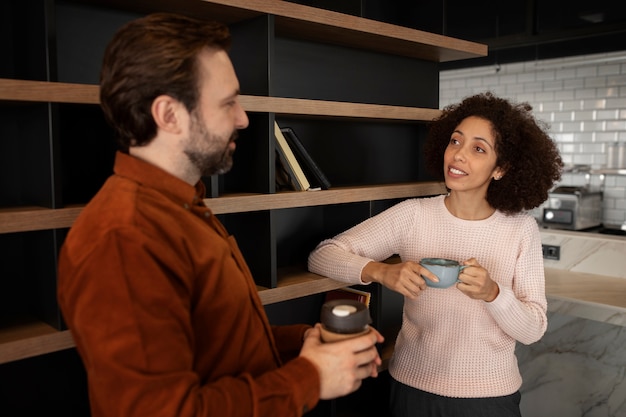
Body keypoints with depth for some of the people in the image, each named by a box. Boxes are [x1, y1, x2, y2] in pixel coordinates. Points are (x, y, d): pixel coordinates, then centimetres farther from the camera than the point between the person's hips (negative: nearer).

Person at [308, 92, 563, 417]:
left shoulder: (521, 229, -10)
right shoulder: (412, 215, -12)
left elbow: (533, 330, -9)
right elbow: (321, 256, -14)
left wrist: (492, 293, -28)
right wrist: (381, 272, -30)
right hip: (414, 386, 0)